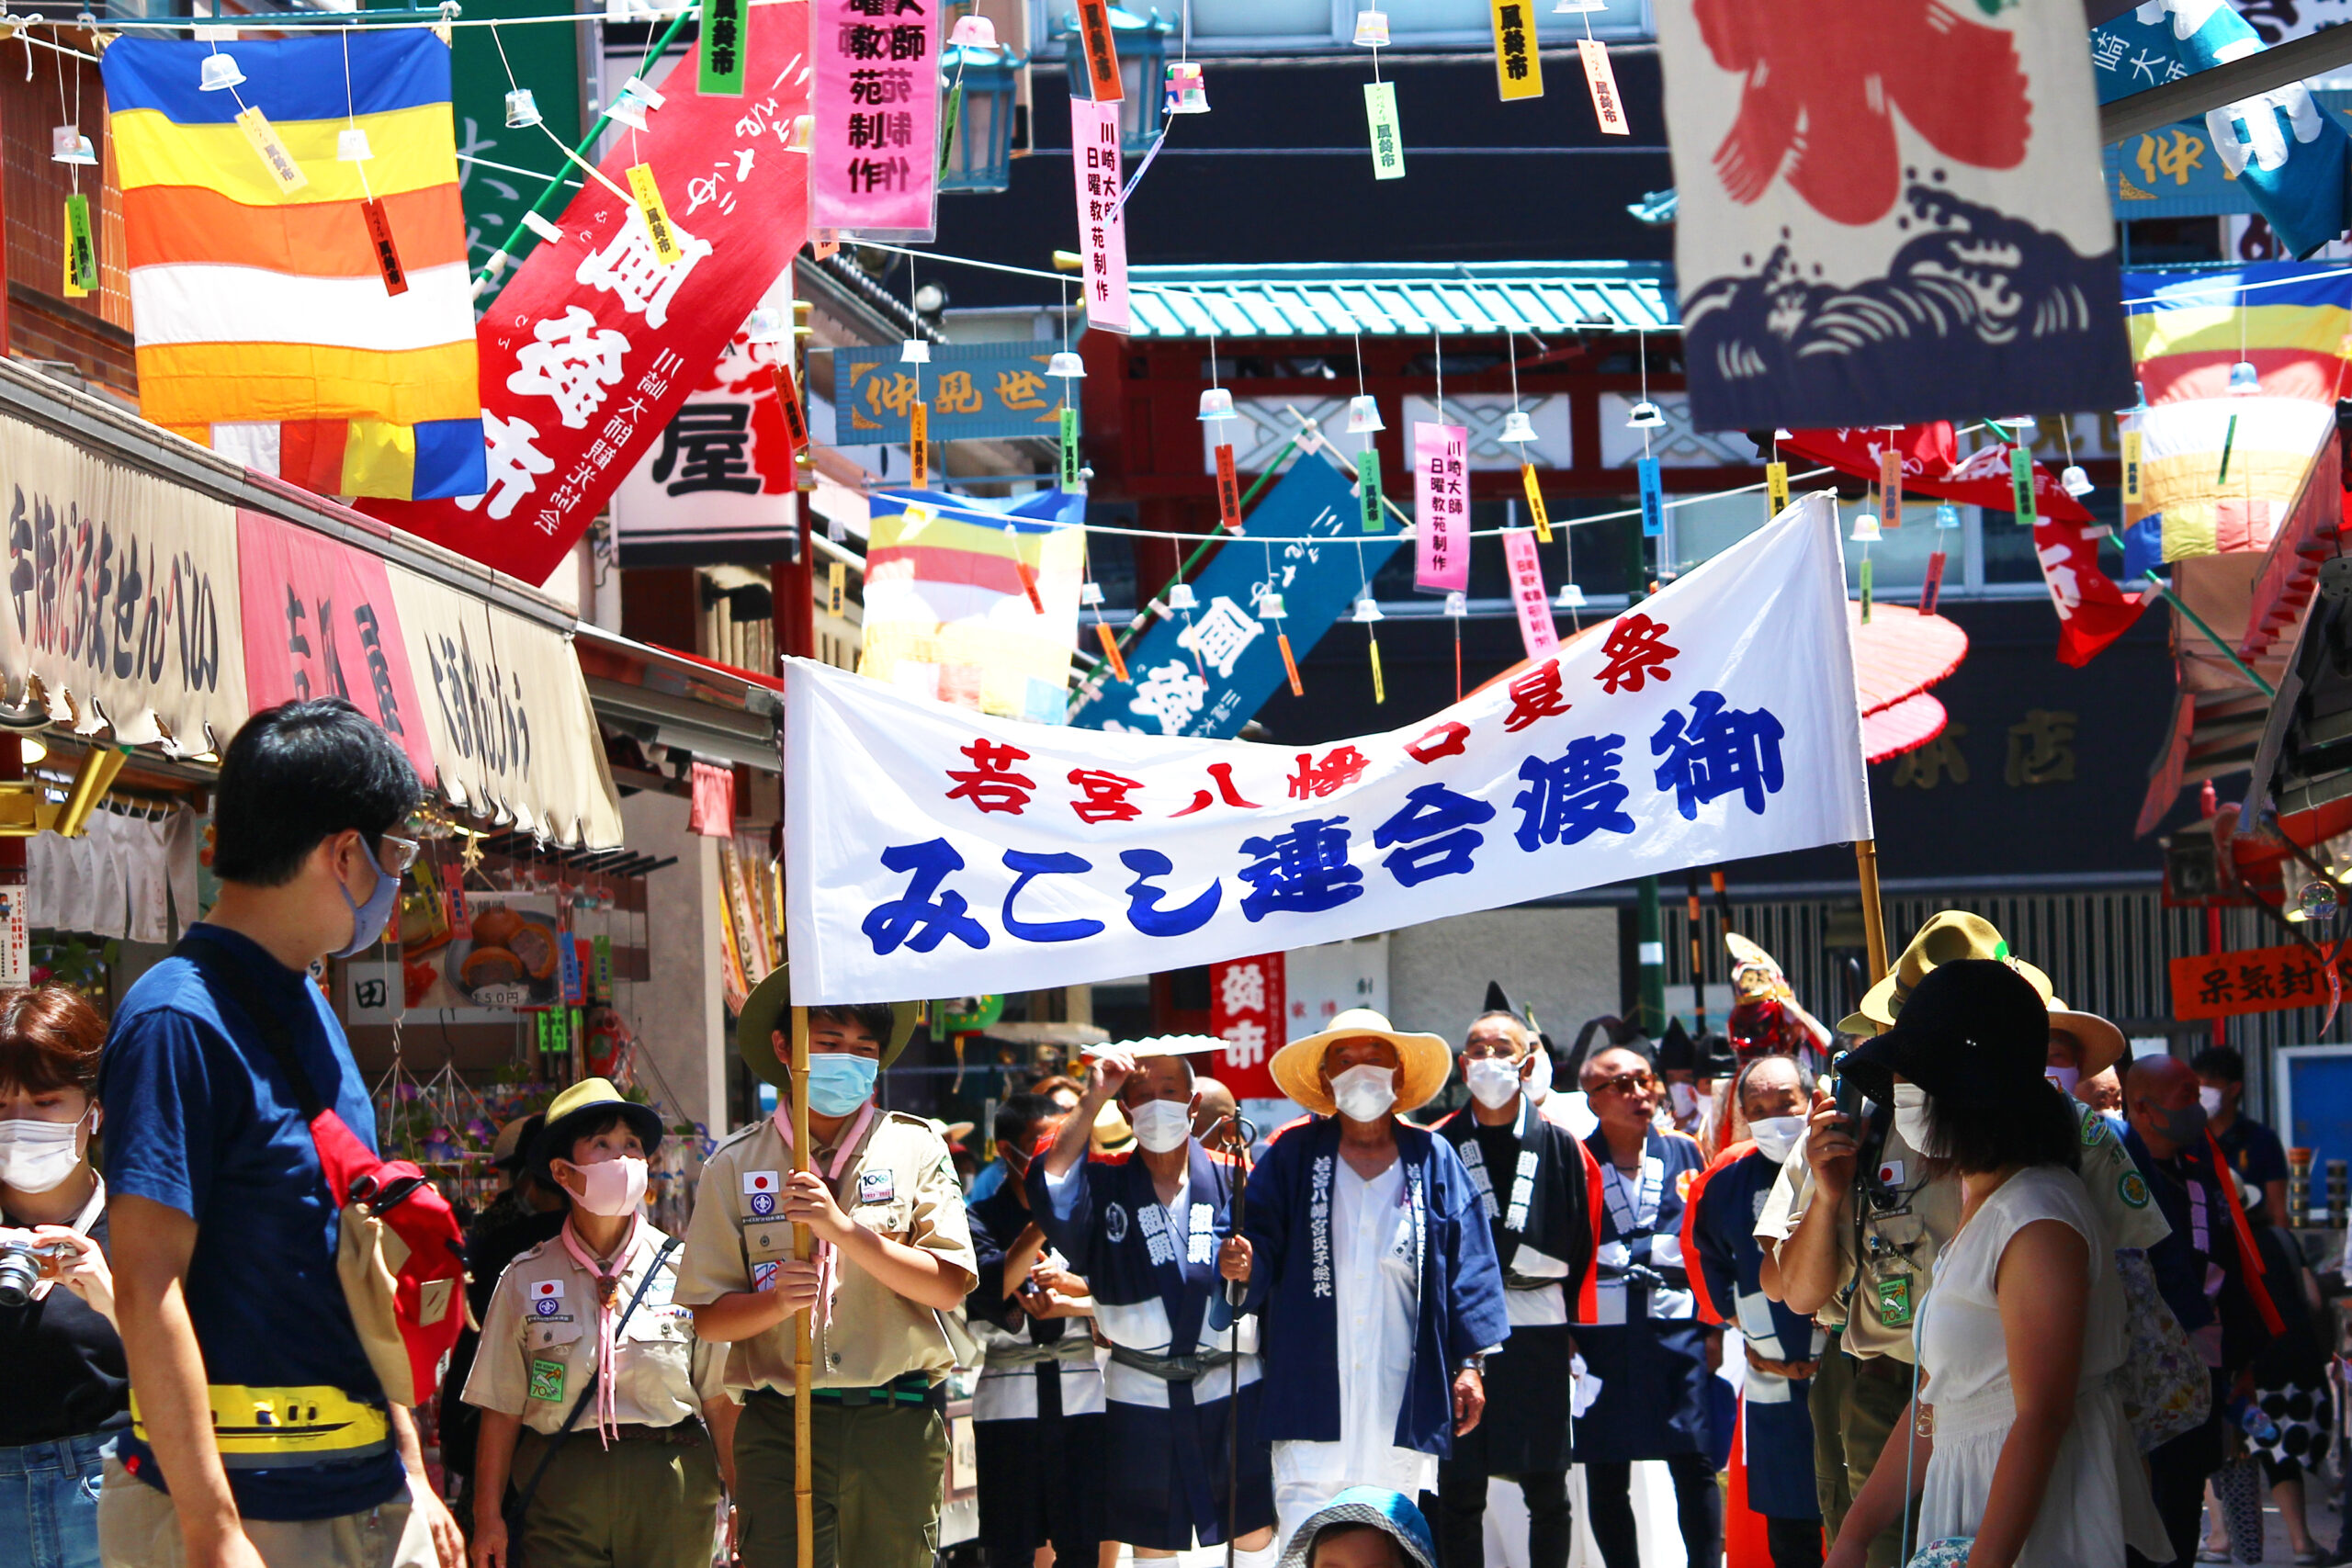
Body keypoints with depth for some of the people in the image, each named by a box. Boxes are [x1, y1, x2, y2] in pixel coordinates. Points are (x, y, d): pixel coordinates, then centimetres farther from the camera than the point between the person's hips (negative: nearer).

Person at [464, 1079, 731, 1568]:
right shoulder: (526, 1279, 5)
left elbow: (718, 1396, 4)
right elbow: (501, 1408, 5)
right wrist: (488, 1516, 2)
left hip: (672, 1488, 0)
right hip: (562, 1485, 0)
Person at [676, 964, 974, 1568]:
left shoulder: (915, 1148, 8)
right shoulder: (735, 1165, 8)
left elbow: (948, 1287, -3)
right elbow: (708, 1317, 5)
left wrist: (844, 1228, -14)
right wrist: (777, 1300, -16)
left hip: (897, 1427, 0)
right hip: (779, 1426, 0)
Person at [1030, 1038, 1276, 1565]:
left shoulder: (1230, 1177, 1)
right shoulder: (1104, 1182, 1)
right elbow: (1050, 1194, -21)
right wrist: (1092, 1101, -18)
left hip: (1230, 1388, 0)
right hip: (1140, 1396, 1)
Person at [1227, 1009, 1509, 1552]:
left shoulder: (1433, 1159, 9)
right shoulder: (1293, 1154, 8)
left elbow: (1467, 1267, 8)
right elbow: (1262, 1245, 4)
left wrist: (1471, 1364, 3)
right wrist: (1244, 1263, -20)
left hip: (1404, 1396, 1)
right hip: (1313, 1392, -1)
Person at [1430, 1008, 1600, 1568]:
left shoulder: (1561, 1147, 5)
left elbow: (1584, 1246, 6)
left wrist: (1578, 1326, 0)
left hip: (1539, 1328, 0)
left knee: (1547, 1489, 3)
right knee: (1460, 1489, 2)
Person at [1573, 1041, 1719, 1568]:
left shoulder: (1683, 1153, 11)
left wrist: (1714, 1327, 7)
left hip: (1677, 1326, 1)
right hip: (1600, 1331, -1)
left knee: (1695, 1463, -4)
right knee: (1605, 1470, 5)